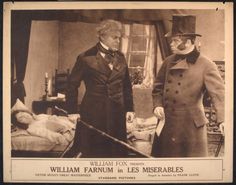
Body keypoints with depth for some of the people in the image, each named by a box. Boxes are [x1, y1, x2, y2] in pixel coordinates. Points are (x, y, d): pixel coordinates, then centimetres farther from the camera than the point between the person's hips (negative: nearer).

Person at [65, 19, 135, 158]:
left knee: (117, 152, 8)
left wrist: (130, 108, 9)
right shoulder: (86, 58, -5)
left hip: (116, 115, 4)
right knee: (91, 152, 5)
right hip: (92, 114, -4)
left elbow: (126, 85, 14)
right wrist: (72, 111, -6)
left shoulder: (120, 58, 8)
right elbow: (73, 85, -3)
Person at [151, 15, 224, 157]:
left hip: (191, 125, -5)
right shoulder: (169, 62, 6)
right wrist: (157, 105, -3)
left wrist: (223, 120, -33)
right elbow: (158, 87, 15)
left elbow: (219, 93, -20)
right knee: (162, 154, 16)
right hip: (167, 123, 6)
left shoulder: (206, 65, -12)